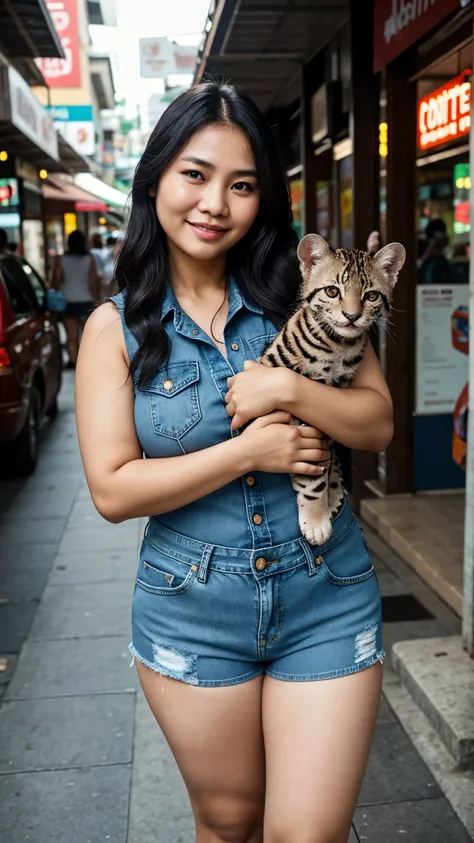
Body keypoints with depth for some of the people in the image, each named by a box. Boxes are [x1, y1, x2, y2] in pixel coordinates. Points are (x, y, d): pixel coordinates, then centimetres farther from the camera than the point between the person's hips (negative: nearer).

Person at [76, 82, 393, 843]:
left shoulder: (300, 292, -2)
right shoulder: (117, 328, -5)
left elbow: (378, 421, -1)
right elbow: (113, 490, -11)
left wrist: (290, 390, -19)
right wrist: (250, 450, -17)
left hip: (327, 601, 1)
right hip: (192, 615, 0)